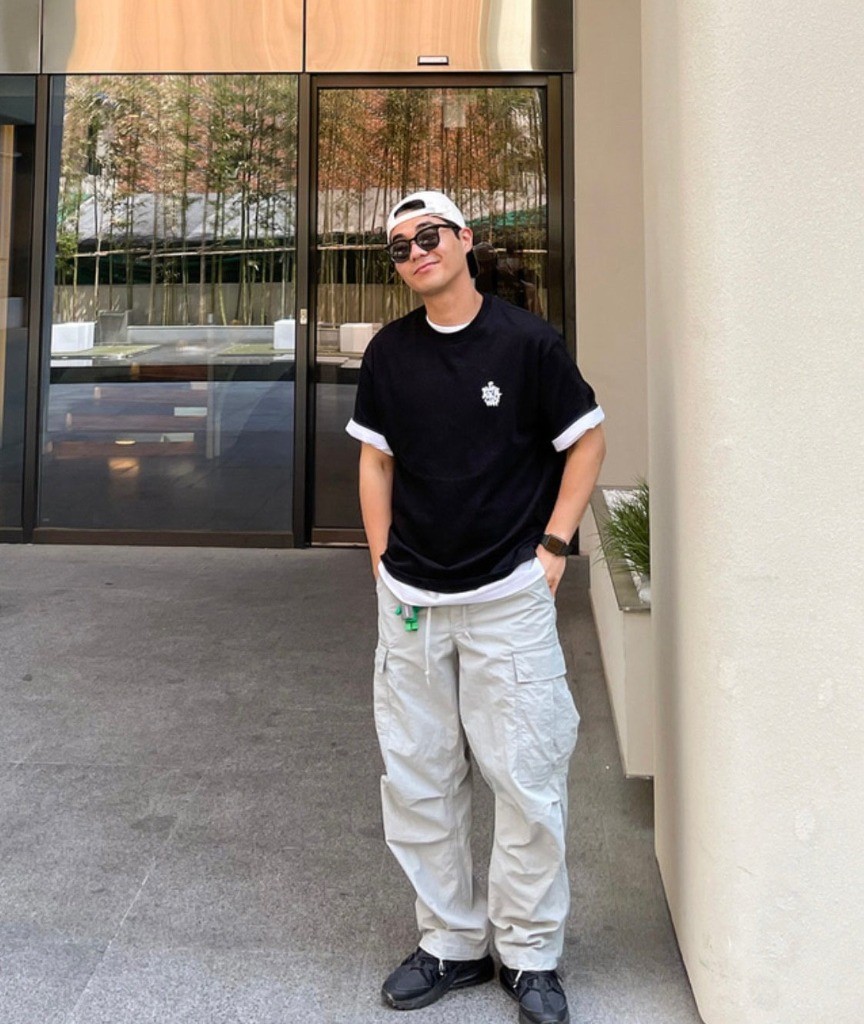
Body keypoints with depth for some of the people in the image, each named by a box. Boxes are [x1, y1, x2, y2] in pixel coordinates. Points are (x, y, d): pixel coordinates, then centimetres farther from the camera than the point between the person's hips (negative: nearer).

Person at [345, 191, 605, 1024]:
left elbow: (587, 439, 2)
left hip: (509, 596, -4)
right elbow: (376, 460, 12)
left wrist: (553, 544, -5)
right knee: (416, 780, 10)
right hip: (410, 599, 4)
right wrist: (383, 563, 5)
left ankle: (530, 953, 20)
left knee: (526, 779, 0)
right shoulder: (389, 352, 7)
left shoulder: (525, 339, -4)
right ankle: (452, 941, 28)